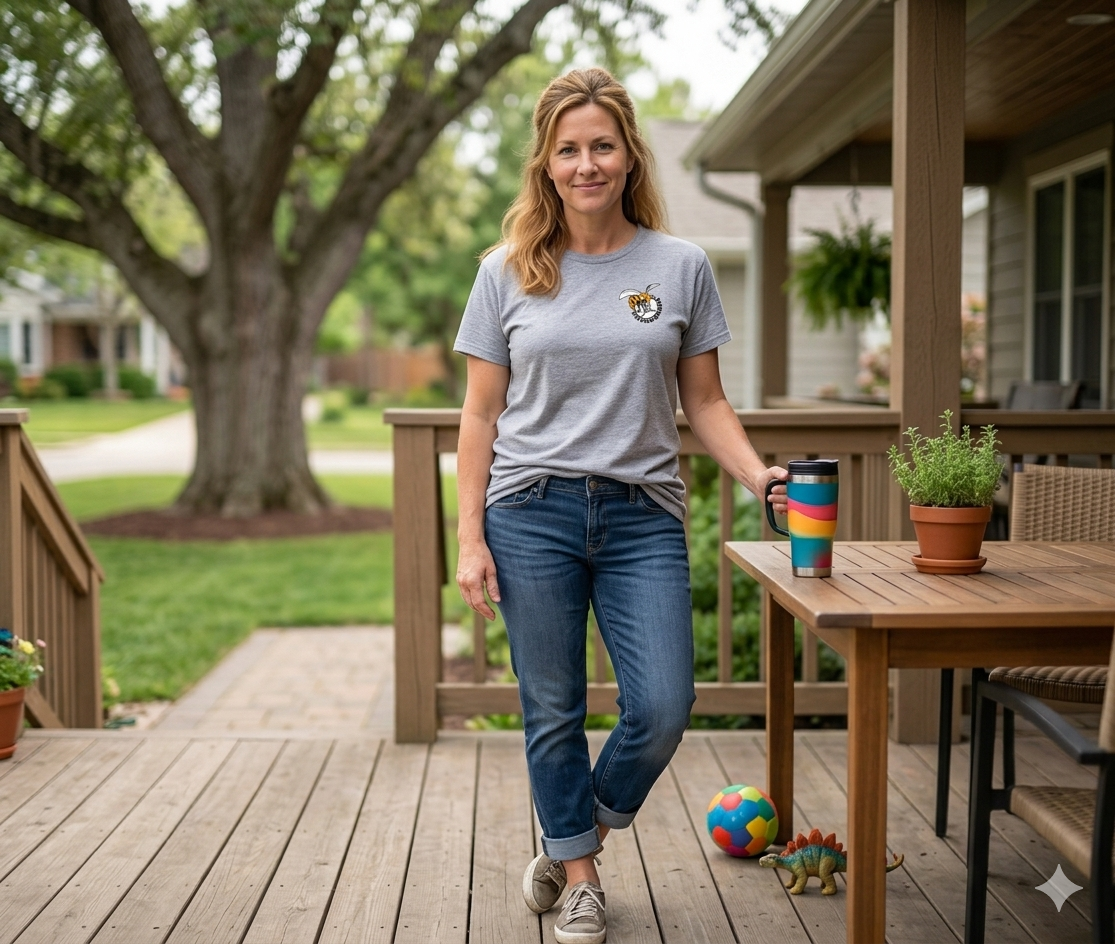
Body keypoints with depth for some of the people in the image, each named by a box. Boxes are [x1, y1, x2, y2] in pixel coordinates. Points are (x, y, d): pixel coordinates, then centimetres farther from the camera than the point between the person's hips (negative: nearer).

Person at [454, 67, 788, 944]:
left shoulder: (681, 267, 4)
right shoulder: (508, 273, 4)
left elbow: (704, 401, 8)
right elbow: (482, 414, 5)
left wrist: (758, 475, -10)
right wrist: (469, 539, -1)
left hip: (643, 516, 1)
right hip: (533, 512, 0)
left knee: (664, 707, -5)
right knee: (554, 712, 6)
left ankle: (576, 835, 24)